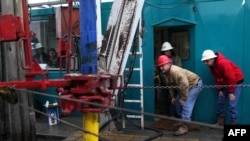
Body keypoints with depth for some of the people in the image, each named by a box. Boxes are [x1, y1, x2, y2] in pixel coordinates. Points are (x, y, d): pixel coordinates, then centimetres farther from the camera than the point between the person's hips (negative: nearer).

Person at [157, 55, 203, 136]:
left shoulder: (176, 71, -34)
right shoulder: (166, 73, -4)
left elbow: (184, 86, -33)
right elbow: (170, 86, 9)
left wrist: (183, 99, -23)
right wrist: (173, 97, 9)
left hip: (195, 84, -10)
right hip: (184, 86, 10)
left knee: (186, 105, -16)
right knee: (178, 103, 15)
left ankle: (184, 127, -11)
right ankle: (183, 121, 32)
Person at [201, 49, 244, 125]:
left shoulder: (223, 63, -32)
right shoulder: (211, 65, -5)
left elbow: (231, 78, -29)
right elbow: (217, 78, 4)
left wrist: (231, 92, -24)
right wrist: (220, 90, -2)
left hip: (236, 81, -8)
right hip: (225, 82, 9)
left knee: (232, 104, -12)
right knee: (220, 102, 8)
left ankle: (233, 123, -4)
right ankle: (220, 122, 18)